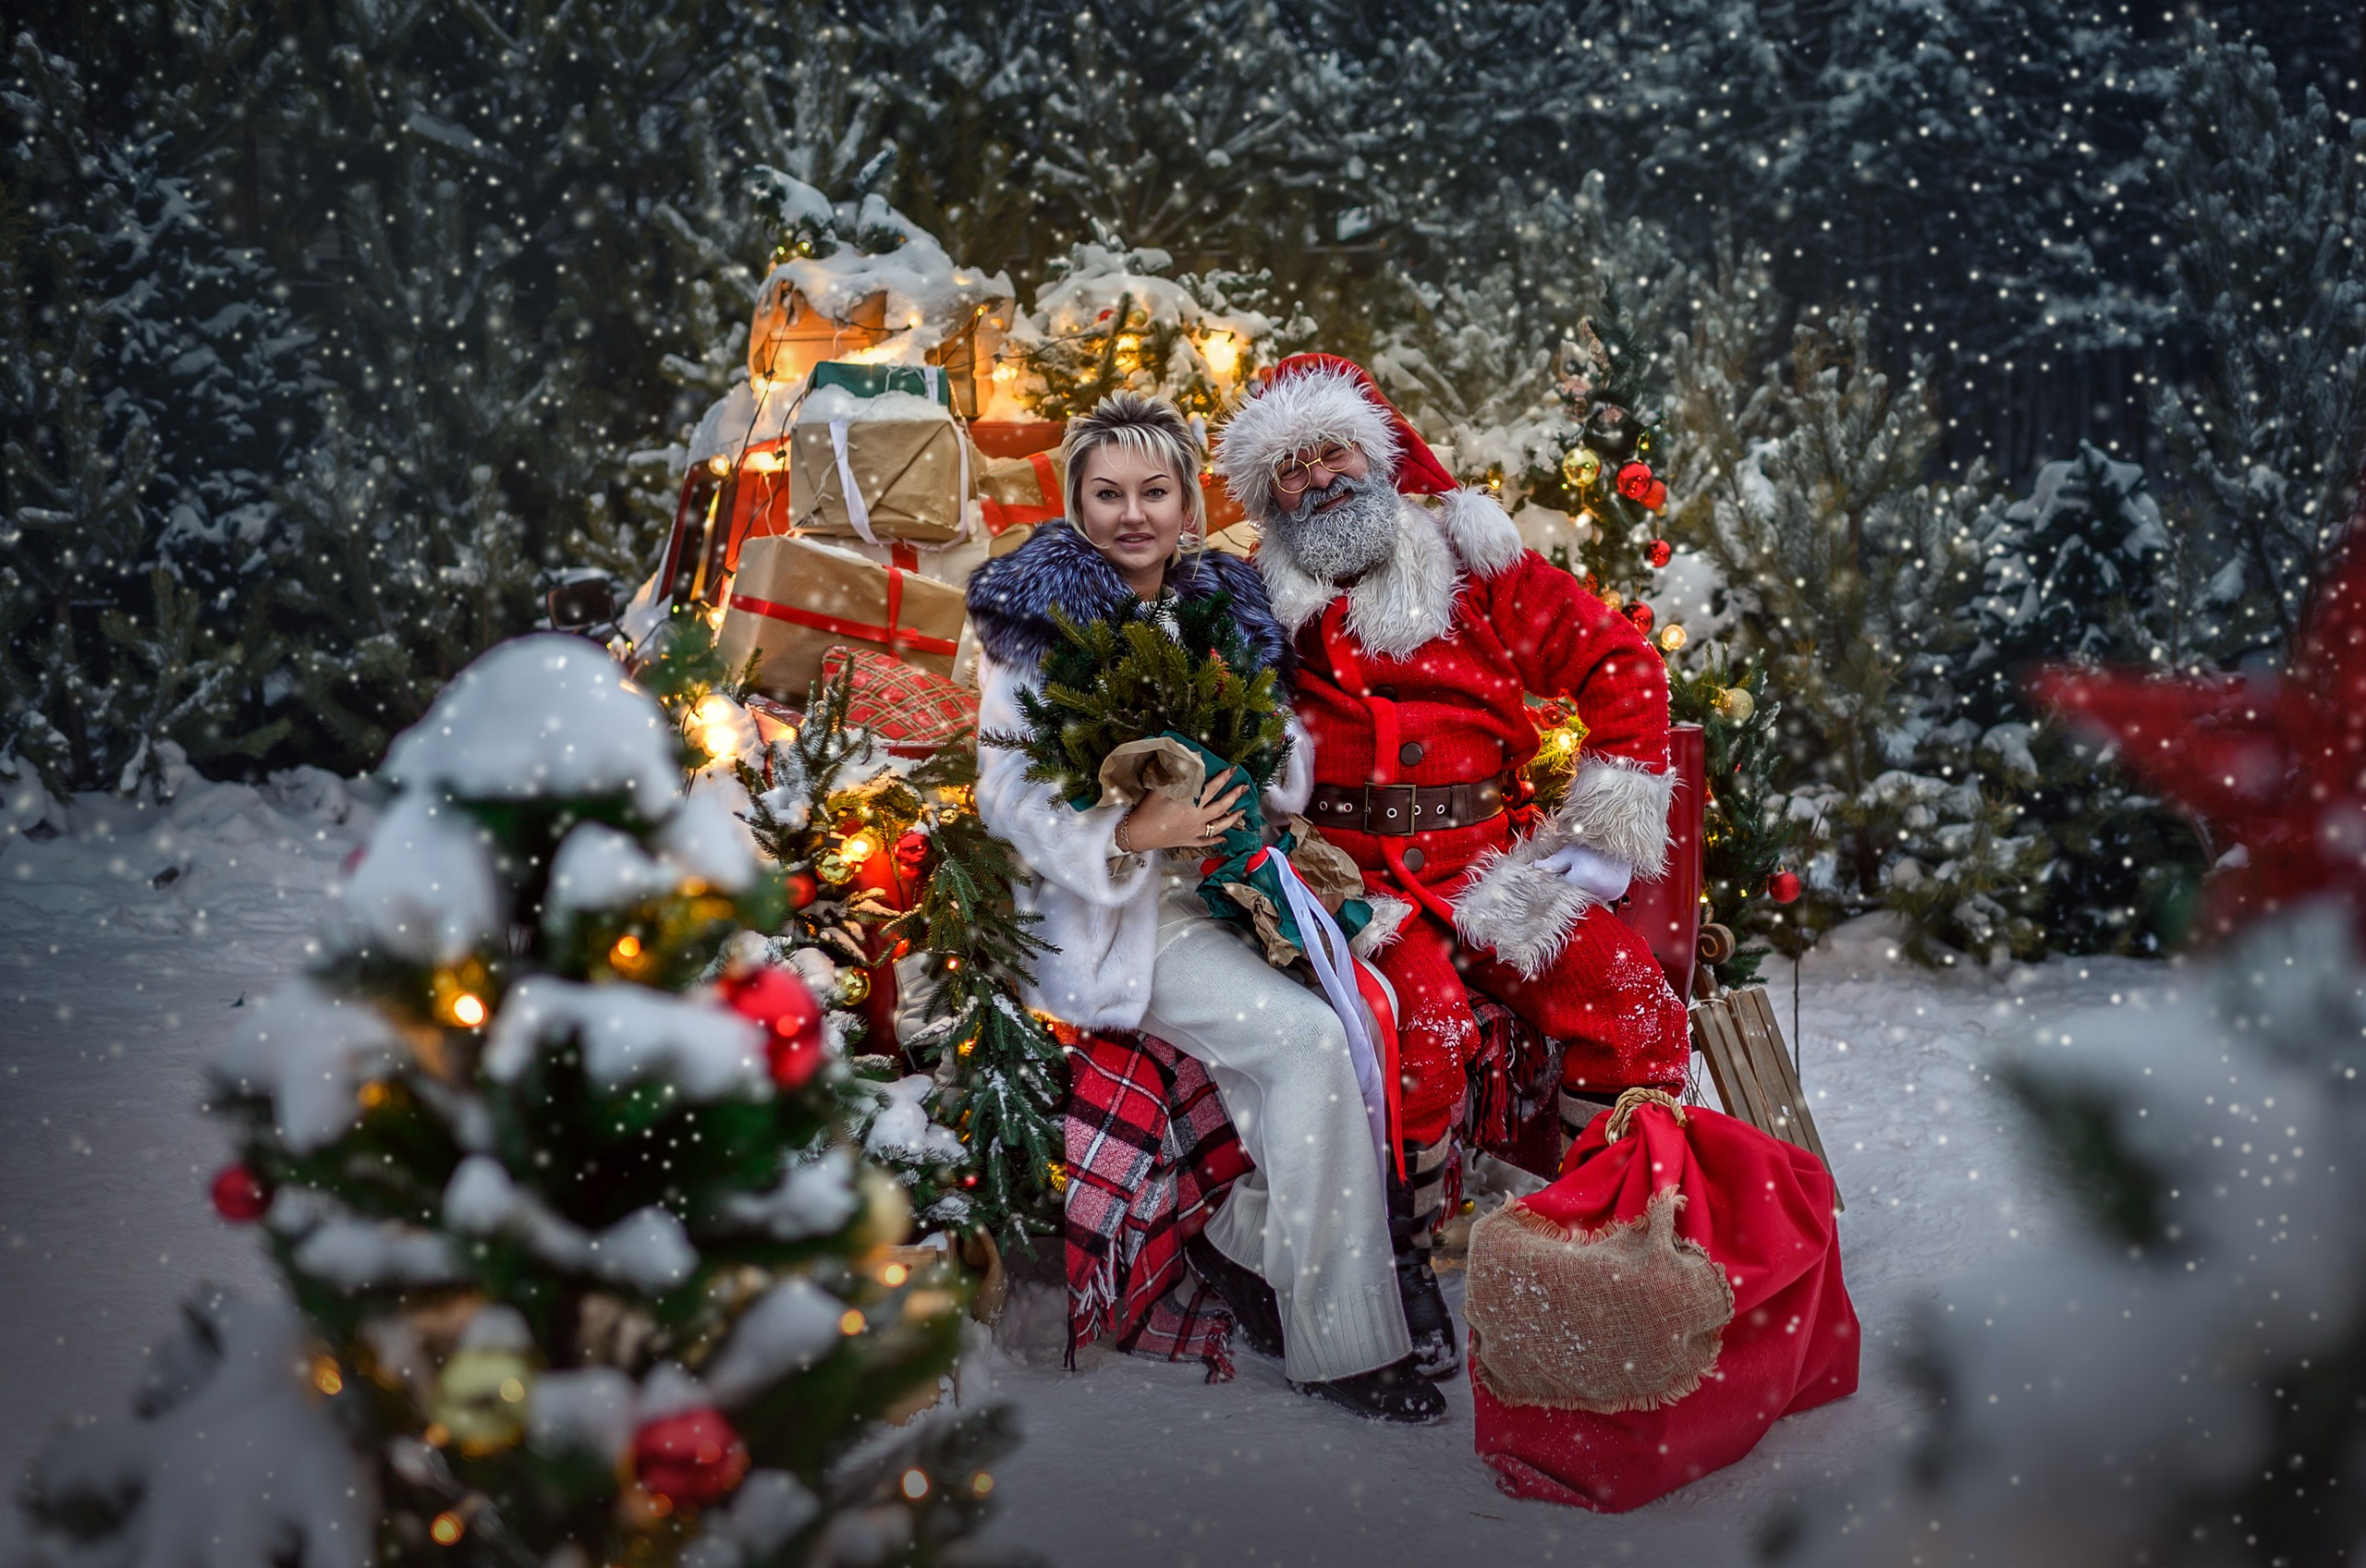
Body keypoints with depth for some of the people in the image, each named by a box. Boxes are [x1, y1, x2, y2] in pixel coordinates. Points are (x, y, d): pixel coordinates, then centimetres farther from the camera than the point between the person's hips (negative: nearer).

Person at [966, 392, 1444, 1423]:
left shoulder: (1226, 604, 12)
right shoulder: (1038, 618, -3)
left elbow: (1282, 757, 15)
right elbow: (1006, 791, -9)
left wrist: (1245, 800, -8)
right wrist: (1132, 832, -23)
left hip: (1222, 884, 5)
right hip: (1112, 912, -5)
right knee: (1308, 1038, -24)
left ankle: (1247, 1245, -5)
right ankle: (1337, 1343, -13)